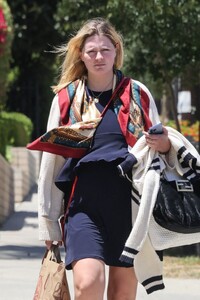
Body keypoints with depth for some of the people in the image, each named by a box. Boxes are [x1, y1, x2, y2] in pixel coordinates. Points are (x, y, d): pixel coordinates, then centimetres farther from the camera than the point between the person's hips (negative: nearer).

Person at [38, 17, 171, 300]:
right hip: (85, 204, -1)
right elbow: (51, 161, 10)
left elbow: (158, 145, 18)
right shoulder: (66, 98, 7)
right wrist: (48, 223, 10)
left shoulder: (138, 94, 8)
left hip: (130, 203, 1)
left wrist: (164, 145, -8)